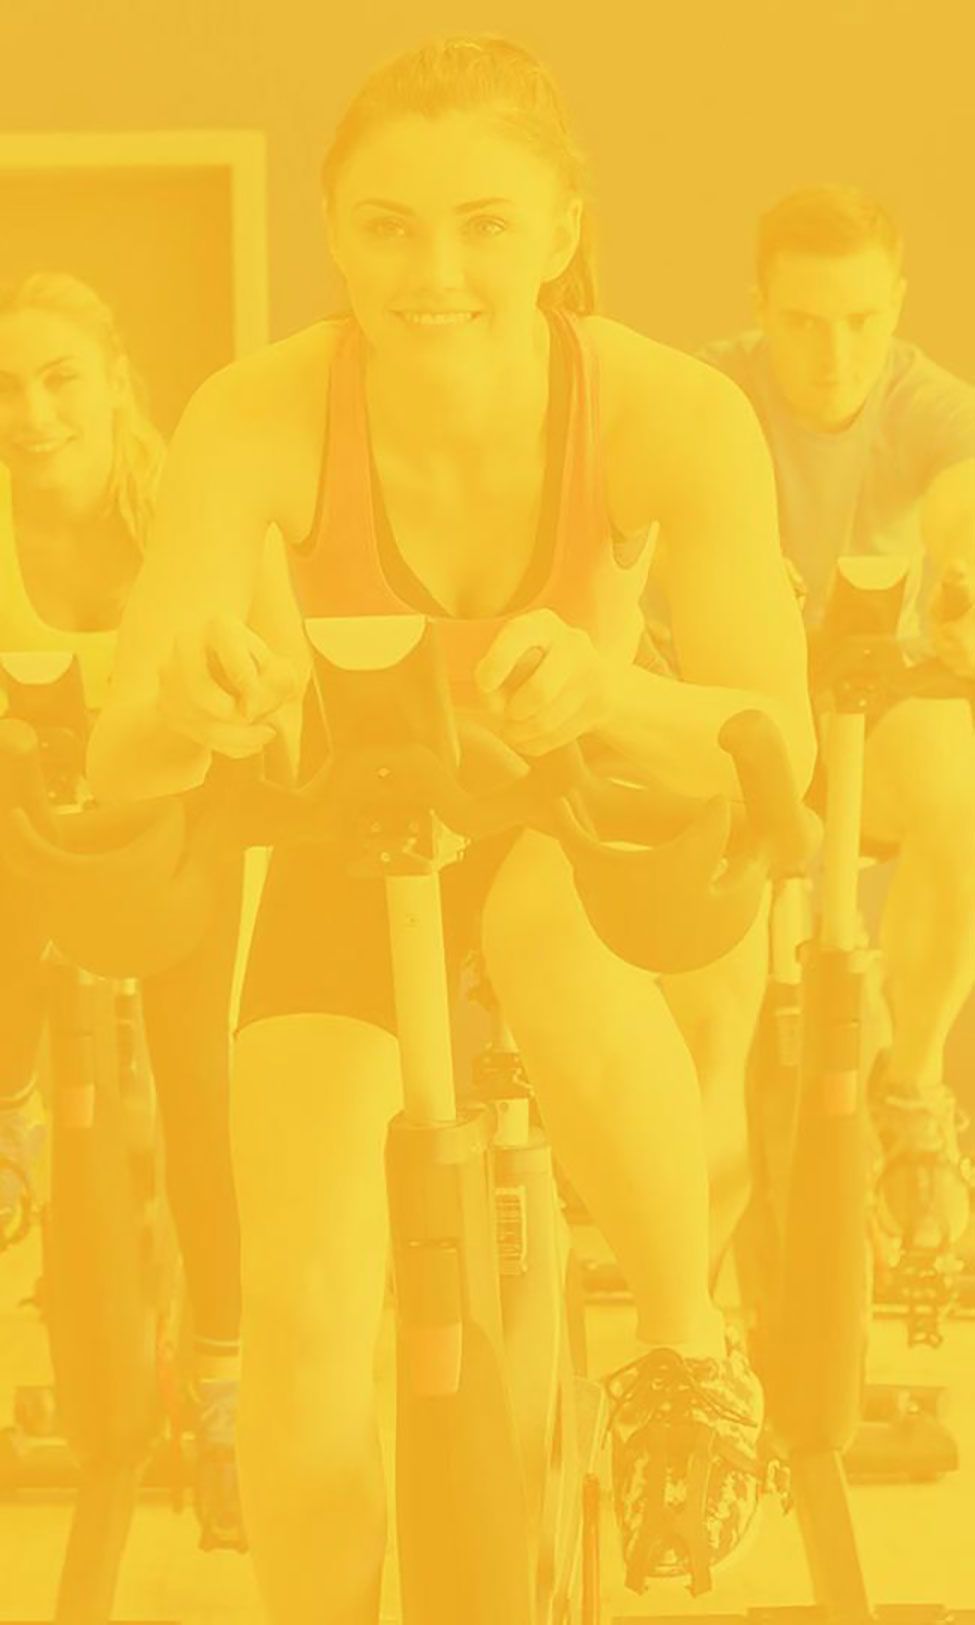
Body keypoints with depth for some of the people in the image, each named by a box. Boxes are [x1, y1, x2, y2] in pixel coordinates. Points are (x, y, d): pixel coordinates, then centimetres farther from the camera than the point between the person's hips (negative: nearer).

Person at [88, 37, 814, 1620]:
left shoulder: (668, 411, -28)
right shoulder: (264, 415, -28)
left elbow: (779, 745, -33)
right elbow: (119, 757, -32)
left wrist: (605, 690, -53)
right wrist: (190, 708, -56)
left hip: (579, 820, -1)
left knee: (566, 957, -38)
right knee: (302, 1316, -14)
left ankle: (687, 1342, -9)